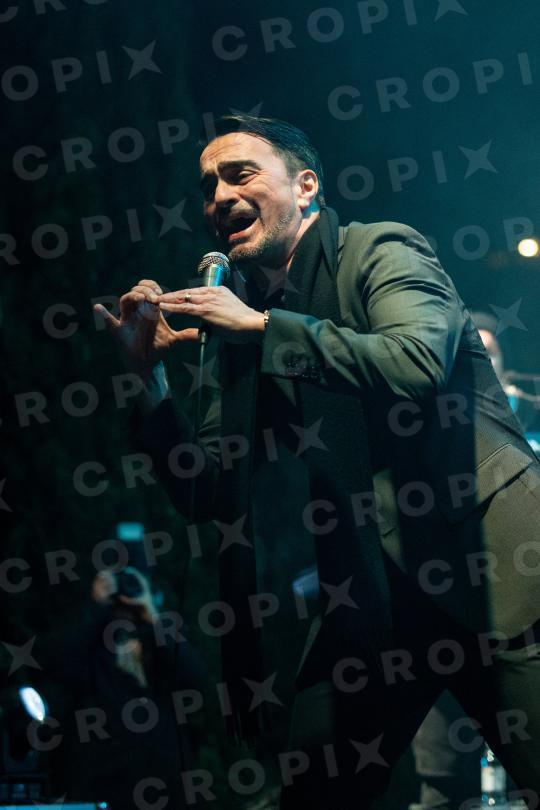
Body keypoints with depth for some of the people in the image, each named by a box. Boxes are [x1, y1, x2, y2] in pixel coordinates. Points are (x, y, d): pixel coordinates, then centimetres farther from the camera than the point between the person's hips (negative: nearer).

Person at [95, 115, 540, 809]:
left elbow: (417, 364, -22)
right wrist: (149, 373, 4)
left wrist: (261, 324, -16)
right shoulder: (241, 321, 16)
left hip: (483, 563, -6)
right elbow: (205, 494, 16)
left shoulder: (380, 250, 0)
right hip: (372, 591, 6)